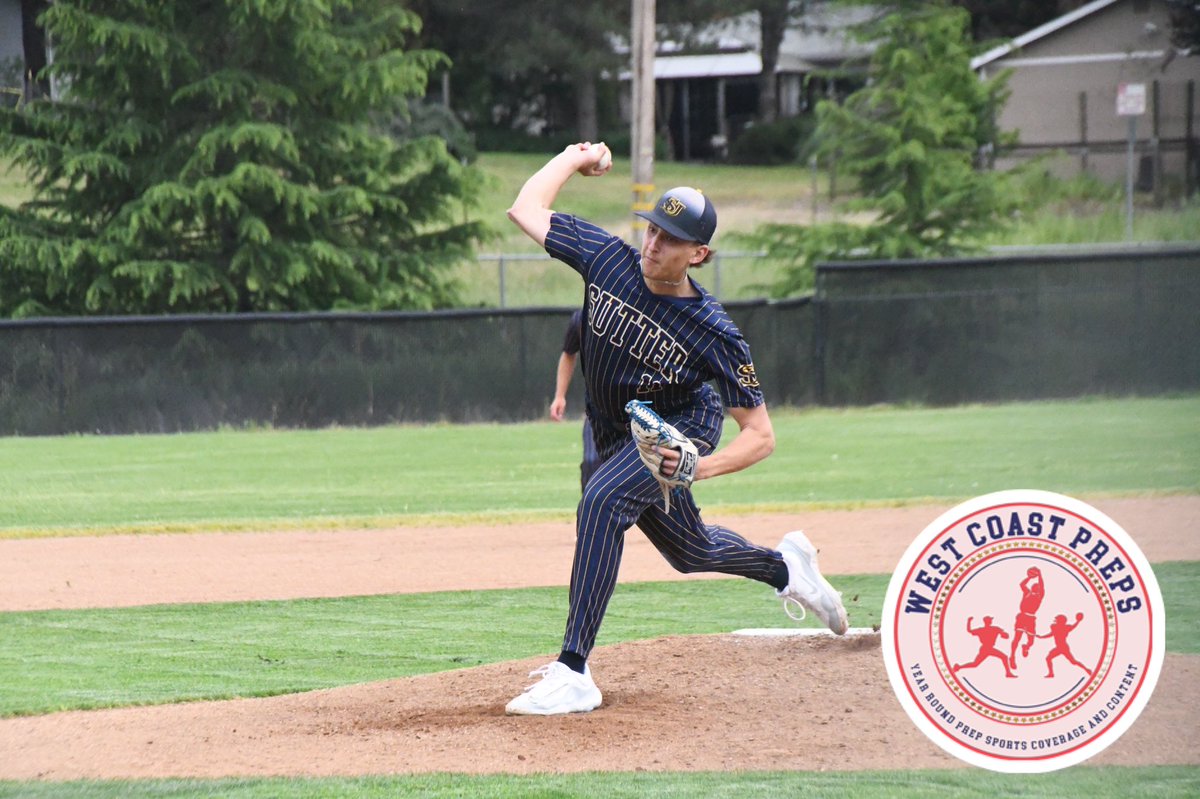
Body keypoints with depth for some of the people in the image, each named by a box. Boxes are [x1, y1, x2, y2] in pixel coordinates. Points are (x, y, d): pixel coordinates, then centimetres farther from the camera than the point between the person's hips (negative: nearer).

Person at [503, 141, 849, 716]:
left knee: (602, 501, -33)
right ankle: (784, 566, 56)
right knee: (691, 551, 23)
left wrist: (701, 466, -43)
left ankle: (573, 672, -36)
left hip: (683, 426, -6)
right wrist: (576, 159, -2)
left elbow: (760, 435, -27)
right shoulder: (609, 258, -20)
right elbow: (526, 208, -7)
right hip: (617, 436, 6)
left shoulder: (713, 333, -30)